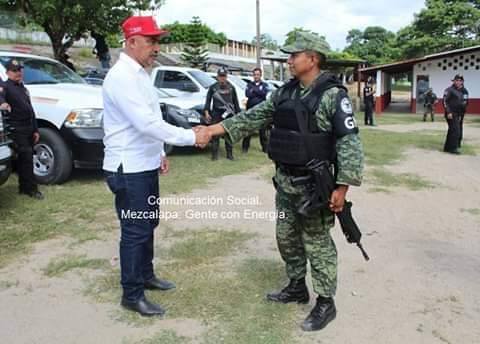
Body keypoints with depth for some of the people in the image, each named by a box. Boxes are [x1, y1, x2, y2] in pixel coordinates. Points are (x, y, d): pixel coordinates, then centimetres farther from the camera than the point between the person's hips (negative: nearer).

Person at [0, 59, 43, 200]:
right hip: (17, 129, -8)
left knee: (25, 159, 12)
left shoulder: (23, 88, 23)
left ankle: (24, 187, 20)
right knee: (26, 158, -13)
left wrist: (35, 130, 21)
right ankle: (32, 189, -10)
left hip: (28, 128, 8)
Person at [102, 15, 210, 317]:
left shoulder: (140, 75, 12)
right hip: (128, 169, -10)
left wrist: (160, 153, 17)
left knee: (149, 224, 19)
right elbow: (147, 123, -28)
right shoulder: (121, 77, -19)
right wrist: (191, 137, -23)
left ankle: (146, 275, 36)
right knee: (135, 230, -1)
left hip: (146, 166, 10)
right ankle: (132, 294, 13)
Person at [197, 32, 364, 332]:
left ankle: (326, 303, 19)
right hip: (285, 181, 8)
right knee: (287, 237, 17)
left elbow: (349, 142, -17)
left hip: (315, 185, -7)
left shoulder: (333, 95, -14)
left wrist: (342, 187, -21)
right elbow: (254, 117, 9)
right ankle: (297, 288, 37)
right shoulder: (285, 93, 8)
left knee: (317, 244, 3)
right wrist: (213, 129, 3)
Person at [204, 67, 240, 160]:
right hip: (216, 114, -1)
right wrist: (206, 112, -7)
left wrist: (238, 113, 10)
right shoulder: (213, 87, 7)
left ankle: (229, 154, 12)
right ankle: (215, 154, 2)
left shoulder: (231, 87, 12)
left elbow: (235, 102, 15)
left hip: (229, 114, 2)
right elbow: (208, 100, 5)